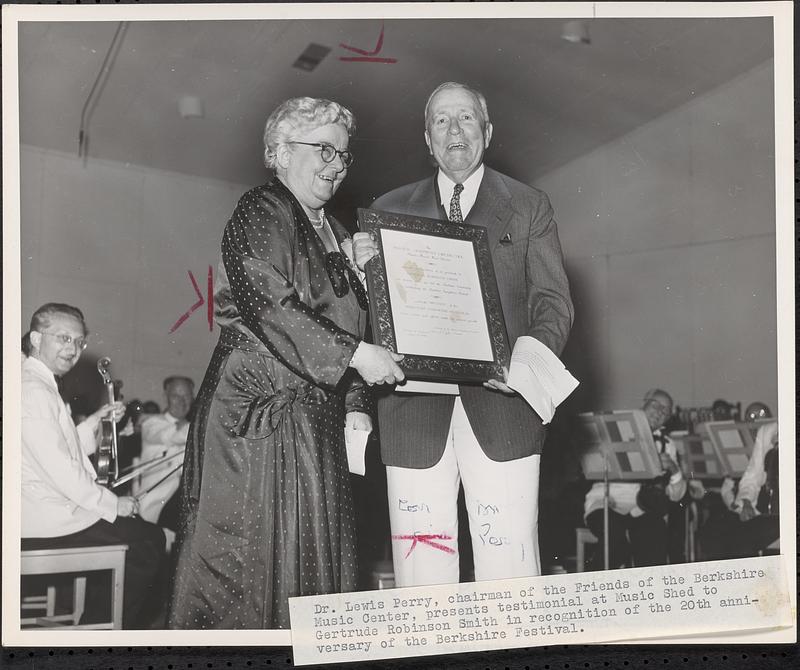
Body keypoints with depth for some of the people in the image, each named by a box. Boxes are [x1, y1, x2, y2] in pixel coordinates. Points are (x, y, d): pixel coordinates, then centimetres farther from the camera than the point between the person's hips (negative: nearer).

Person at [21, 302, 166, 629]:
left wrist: (95, 422, 9)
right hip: (48, 523, -10)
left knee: (147, 534, 16)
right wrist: (112, 504, -14)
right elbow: (59, 468, -23)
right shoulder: (33, 390, -19)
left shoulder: (41, 385, 14)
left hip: (47, 512, 10)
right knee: (150, 542, -3)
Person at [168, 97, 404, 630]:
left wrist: (355, 405, 10)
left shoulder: (335, 234, 20)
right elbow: (269, 305, -18)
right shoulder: (261, 212, -5)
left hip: (316, 419, 8)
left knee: (314, 555, 5)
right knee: (249, 556, -6)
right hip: (256, 412, -8)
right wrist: (354, 354, -21)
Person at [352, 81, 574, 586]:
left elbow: (554, 303, 6)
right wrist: (362, 270, -9)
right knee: (421, 568, 2)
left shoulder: (529, 208, 11)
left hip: (501, 405, -1)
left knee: (509, 566, -3)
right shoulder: (390, 210, 14)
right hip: (414, 410, 1)